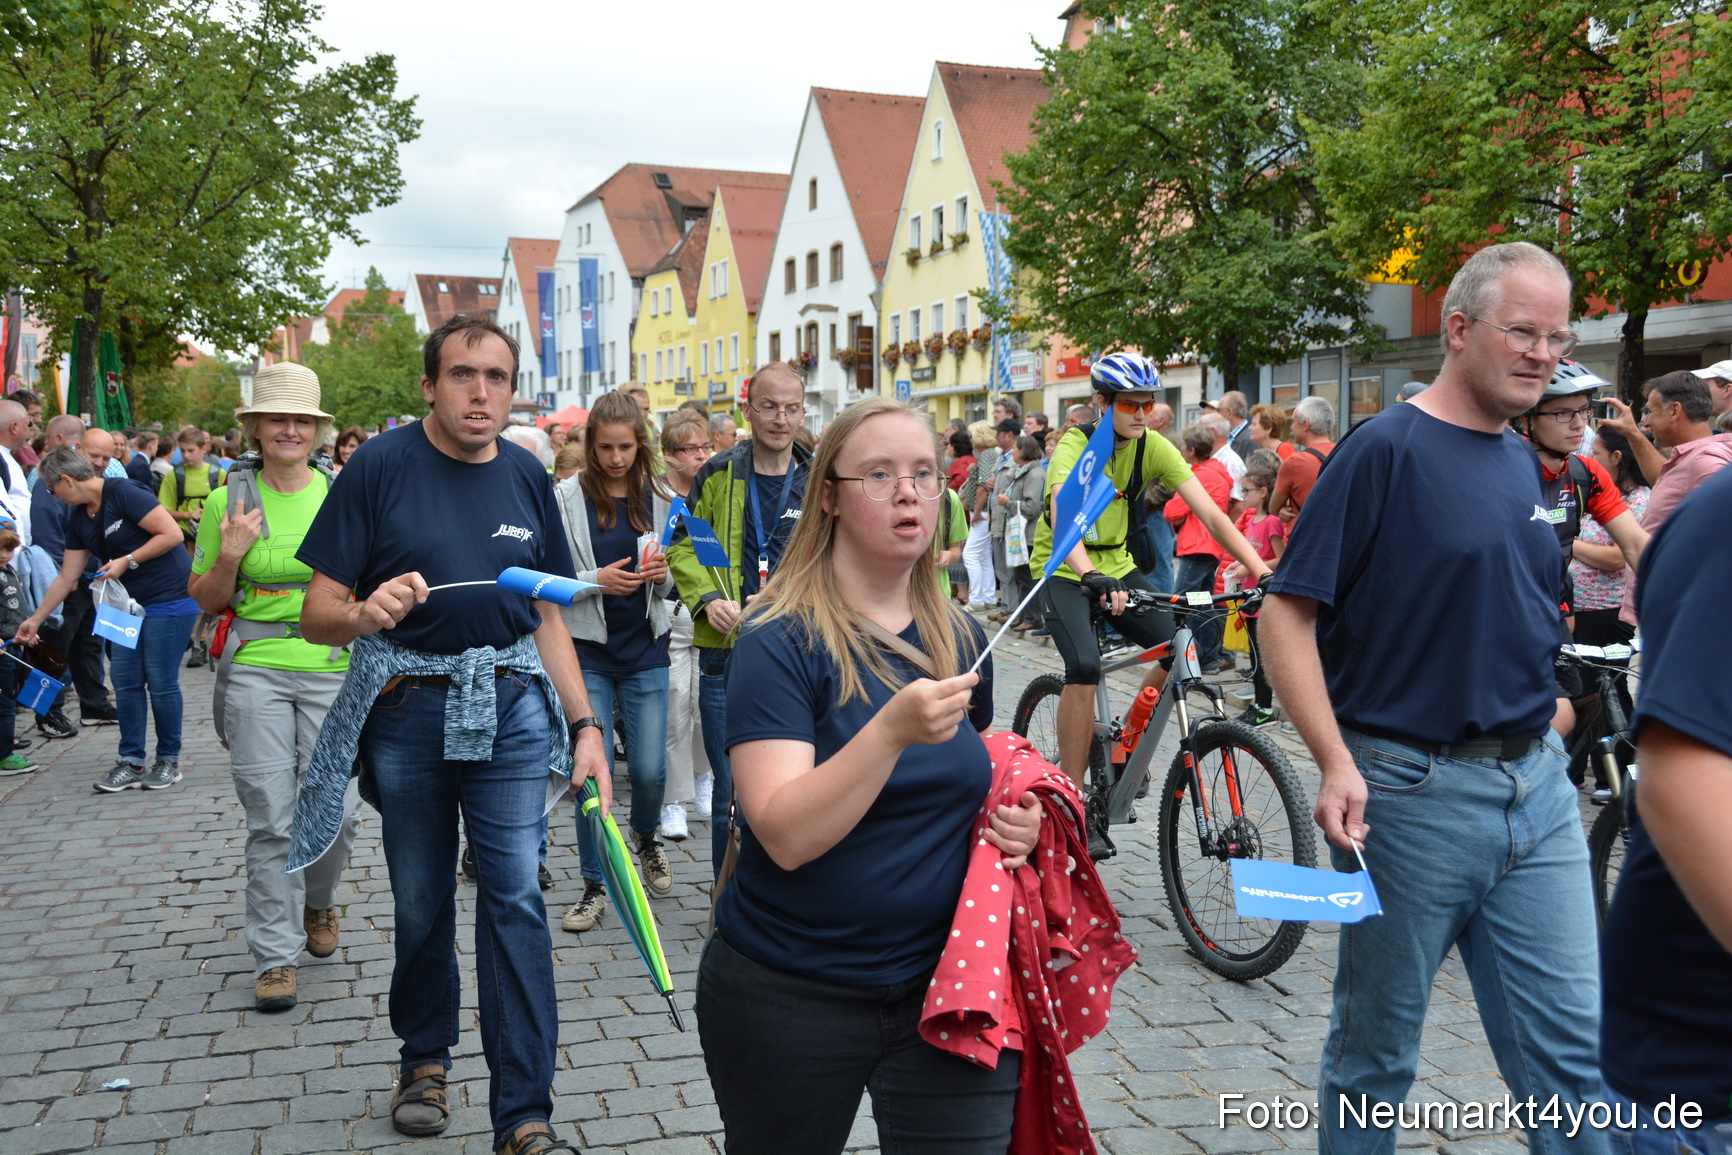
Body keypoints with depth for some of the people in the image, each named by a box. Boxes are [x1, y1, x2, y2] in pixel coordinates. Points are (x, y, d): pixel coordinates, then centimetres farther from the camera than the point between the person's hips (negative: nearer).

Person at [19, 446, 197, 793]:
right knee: (126, 682, 6)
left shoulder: (123, 492, -15)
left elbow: (172, 533, -19)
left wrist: (126, 561, -16)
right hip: (131, 603, 8)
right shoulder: (79, 518, 11)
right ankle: (131, 763, 13)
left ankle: (168, 761, 10)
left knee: (161, 683, -4)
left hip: (170, 599, -8)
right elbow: (66, 577, 17)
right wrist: (36, 620, 19)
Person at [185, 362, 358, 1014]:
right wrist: (229, 557, -9)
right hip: (255, 669, 0)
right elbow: (205, 599, 9)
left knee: (337, 808, -4)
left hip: (334, 669, 0)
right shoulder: (230, 499, 4)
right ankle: (275, 955, 12)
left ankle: (318, 904, 28)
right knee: (271, 819, -1)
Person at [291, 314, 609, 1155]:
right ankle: (424, 1059, 37)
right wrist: (365, 614, -30)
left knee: (516, 901, -3)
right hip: (407, 707, -1)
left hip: (512, 707, 2)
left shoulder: (525, 475, 5)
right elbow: (316, 616, -7)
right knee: (420, 902, 12)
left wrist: (584, 725, 5)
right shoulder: (381, 466, -6)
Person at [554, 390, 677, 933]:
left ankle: (646, 837, 35)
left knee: (649, 768, 2)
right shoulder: (567, 497, -4)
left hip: (645, 649, 2)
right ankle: (594, 885, 15)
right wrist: (596, 581, -20)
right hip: (588, 649, -2)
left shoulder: (657, 498, 5)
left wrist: (661, 576, -9)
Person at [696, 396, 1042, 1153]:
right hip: (793, 996, -4)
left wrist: (1011, 821, -1)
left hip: (949, 984, 4)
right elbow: (786, 836, -23)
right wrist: (893, 729, -35)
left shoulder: (961, 640, 4)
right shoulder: (781, 642, -13)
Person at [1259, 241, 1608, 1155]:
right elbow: (1285, 614, -16)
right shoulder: (1385, 450, -12)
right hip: (1411, 791, -6)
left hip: (1537, 788, 6)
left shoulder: (1523, 461, 10)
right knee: (1375, 1049, 11)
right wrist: (1337, 762, -23)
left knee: (1573, 1045, 10)